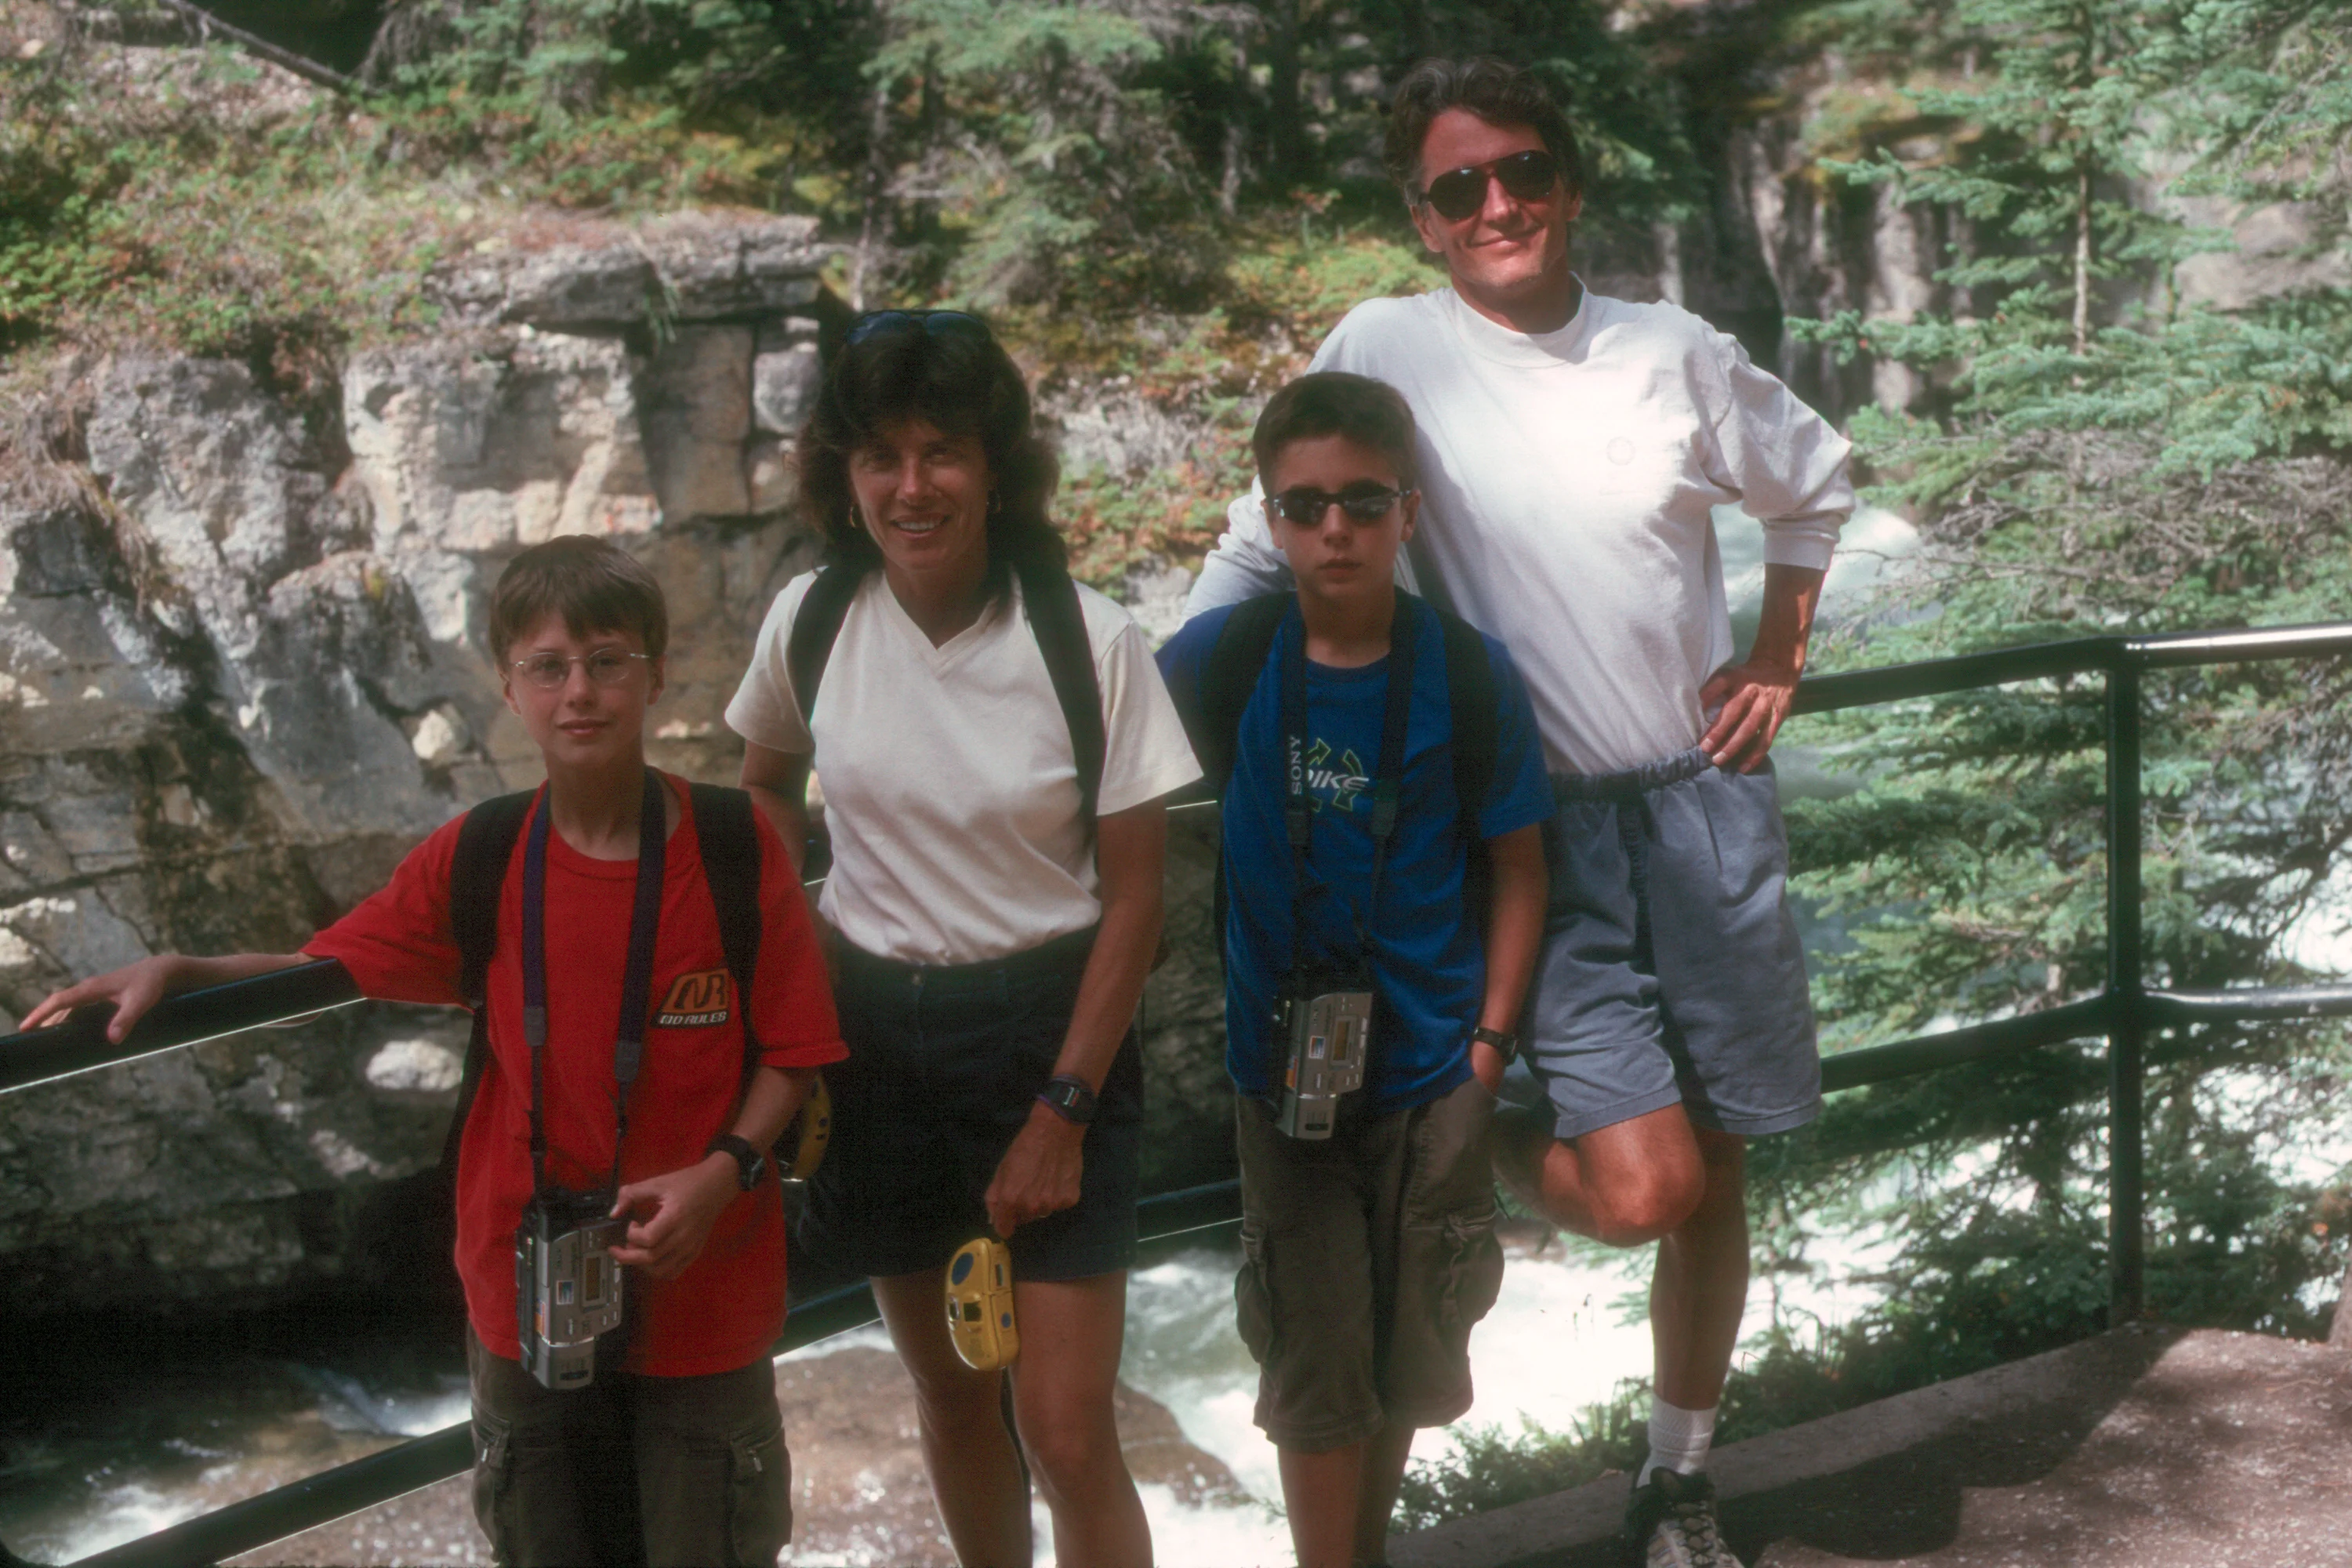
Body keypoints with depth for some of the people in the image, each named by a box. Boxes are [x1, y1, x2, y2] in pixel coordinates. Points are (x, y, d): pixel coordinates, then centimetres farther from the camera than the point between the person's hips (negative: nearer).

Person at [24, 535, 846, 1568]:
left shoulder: (735, 850, -12)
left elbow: (792, 1050, -6)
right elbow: (324, 969, 3)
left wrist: (724, 1170, -21)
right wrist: (178, 973, -13)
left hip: (703, 1287, -2)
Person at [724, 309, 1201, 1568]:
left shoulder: (1089, 642, -15)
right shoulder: (810, 621, -7)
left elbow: (1133, 896, -9)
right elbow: (766, 786, 14)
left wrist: (1063, 1111, -11)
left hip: (1048, 1027, -3)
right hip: (872, 1025, 3)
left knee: (1066, 1433, -6)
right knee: (948, 1391, 17)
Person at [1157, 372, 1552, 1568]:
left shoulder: (1469, 676, -10)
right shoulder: (1222, 658, -9)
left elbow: (1517, 868, -2)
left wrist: (1491, 1039, -8)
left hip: (1432, 1067, 1)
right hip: (1284, 1066, 0)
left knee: (1407, 1358, 14)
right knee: (1315, 1367, 3)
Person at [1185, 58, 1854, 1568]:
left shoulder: (1676, 353, 2)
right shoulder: (1386, 349, -6)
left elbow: (1818, 486, 19)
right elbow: (1262, 547, 1)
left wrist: (1780, 656, 10)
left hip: (1709, 804, 3)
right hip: (1539, 825, -3)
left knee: (1715, 1177, 11)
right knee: (1637, 1185, -16)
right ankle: (1461, 1133, 17)